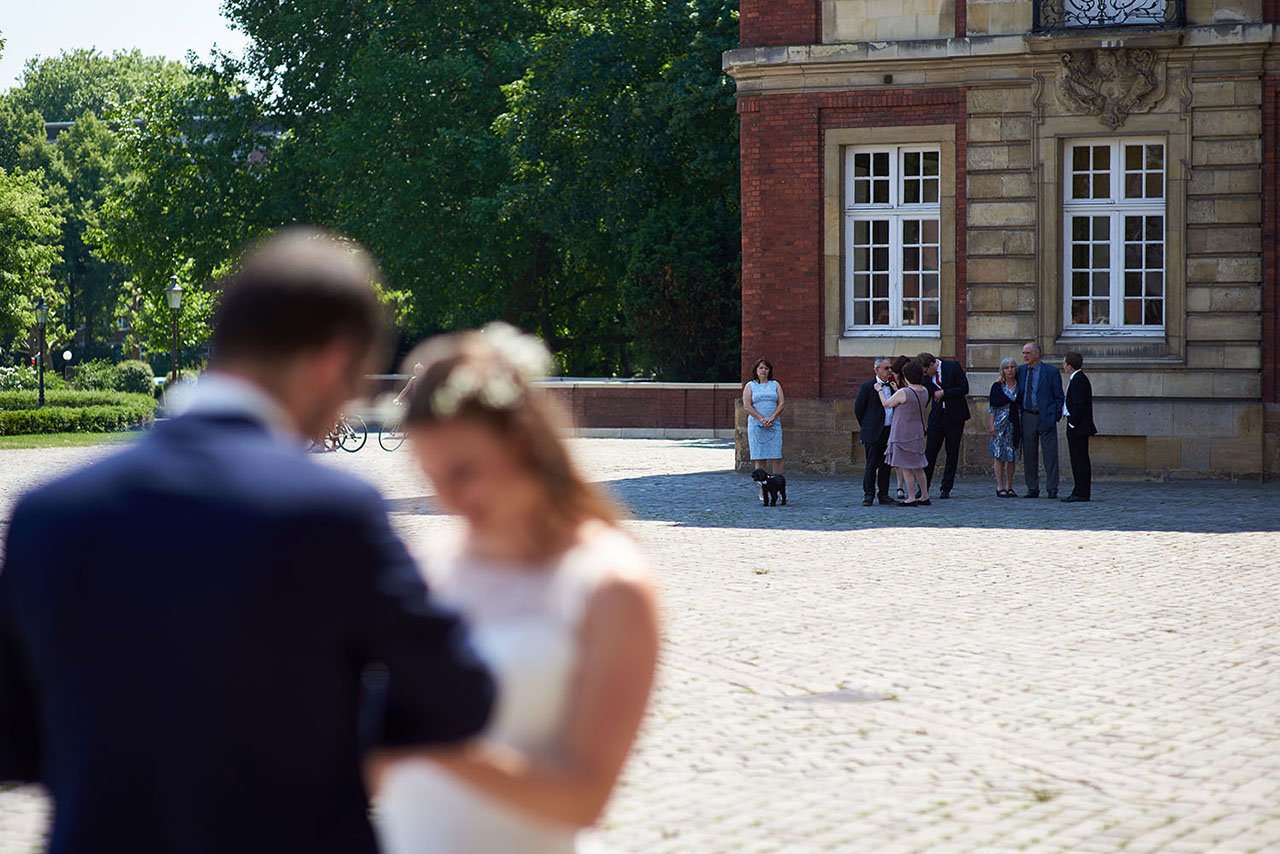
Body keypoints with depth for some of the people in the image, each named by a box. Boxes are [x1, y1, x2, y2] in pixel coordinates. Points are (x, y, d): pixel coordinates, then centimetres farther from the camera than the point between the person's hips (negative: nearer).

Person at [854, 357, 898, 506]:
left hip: (889, 432, 5)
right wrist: (867, 426, 5)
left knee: (886, 465, 8)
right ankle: (868, 495, 2)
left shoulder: (891, 386, 12)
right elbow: (858, 409, 1)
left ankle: (883, 494, 14)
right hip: (874, 433, -5)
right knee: (872, 465, -4)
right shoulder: (867, 387, -5)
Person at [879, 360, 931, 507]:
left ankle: (912, 499, 1)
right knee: (917, 467, 17)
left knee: (906, 468, -1)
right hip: (918, 432, 8)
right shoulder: (924, 391, 2)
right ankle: (925, 497, 21)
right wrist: (896, 391, 23)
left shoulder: (903, 393, -20)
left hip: (903, 433, -8)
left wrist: (880, 390, 9)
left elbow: (887, 404, -6)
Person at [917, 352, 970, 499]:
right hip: (937, 416, 3)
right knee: (930, 451, -4)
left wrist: (943, 393, -13)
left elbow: (964, 388, -12)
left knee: (952, 453, 2)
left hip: (954, 416, -3)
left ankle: (946, 489, 8)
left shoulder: (953, 367, -8)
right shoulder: (927, 376, 3)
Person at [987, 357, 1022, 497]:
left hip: (1016, 423, 3)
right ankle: (1000, 487, 0)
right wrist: (991, 424, -7)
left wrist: (1023, 425, 5)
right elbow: (992, 407, -1)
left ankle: (1009, 487, 11)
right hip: (1001, 423, -3)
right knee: (1000, 455, -4)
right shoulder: (997, 386, 1)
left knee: (1013, 456, 5)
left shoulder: (1020, 386, 8)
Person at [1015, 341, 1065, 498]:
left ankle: (1052, 489, 1)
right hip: (1027, 417, 4)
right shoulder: (1021, 370, 10)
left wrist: (1057, 416, -7)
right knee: (1029, 454, 5)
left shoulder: (1051, 372, -2)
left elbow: (1059, 396, 0)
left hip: (1046, 417, -4)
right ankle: (1032, 489, 12)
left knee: (1050, 454, -3)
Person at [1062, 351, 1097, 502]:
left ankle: (1081, 493, -8)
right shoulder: (1075, 379, 17)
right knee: (1077, 459, 12)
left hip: (1078, 427, -11)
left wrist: (1072, 423, -17)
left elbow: (1079, 404, -21)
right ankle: (1079, 492, 15)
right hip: (1075, 427, 11)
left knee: (1080, 459, -8)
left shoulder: (1078, 380, -15)